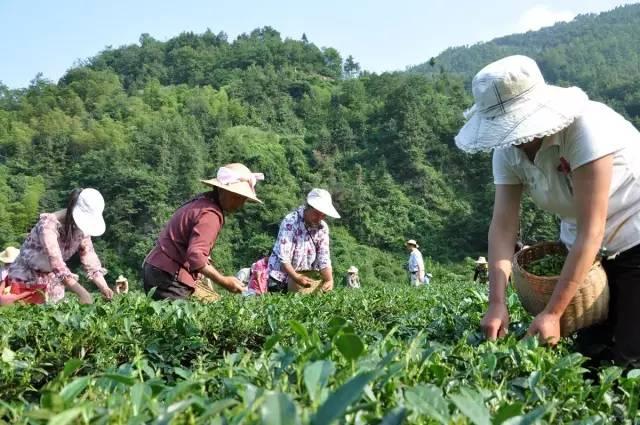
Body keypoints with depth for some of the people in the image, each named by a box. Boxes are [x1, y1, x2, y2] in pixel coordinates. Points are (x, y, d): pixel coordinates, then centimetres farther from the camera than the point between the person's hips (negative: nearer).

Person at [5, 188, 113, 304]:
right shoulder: (49, 224, -30)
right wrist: (82, 293, -46)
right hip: (25, 280, -5)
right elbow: (57, 264, -38)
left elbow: (91, 261, -10)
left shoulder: (81, 229, -10)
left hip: (52, 283, 5)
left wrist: (105, 289, -26)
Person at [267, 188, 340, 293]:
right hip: (281, 279, -4)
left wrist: (329, 280, -26)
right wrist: (296, 277, -39)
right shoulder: (290, 222, -18)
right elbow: (283, 258, -25)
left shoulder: (323, 228, -3)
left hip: (305, 279, 4)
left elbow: (324, 259, -7)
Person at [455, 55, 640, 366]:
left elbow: (591, 231, -31)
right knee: (589, 349, 3)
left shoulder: (585, 127, -30)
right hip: (585, 246, 6)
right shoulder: (507, 150, -11)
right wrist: (497, 302, -29)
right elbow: (502, 225, -16)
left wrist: (553, 312, -31)